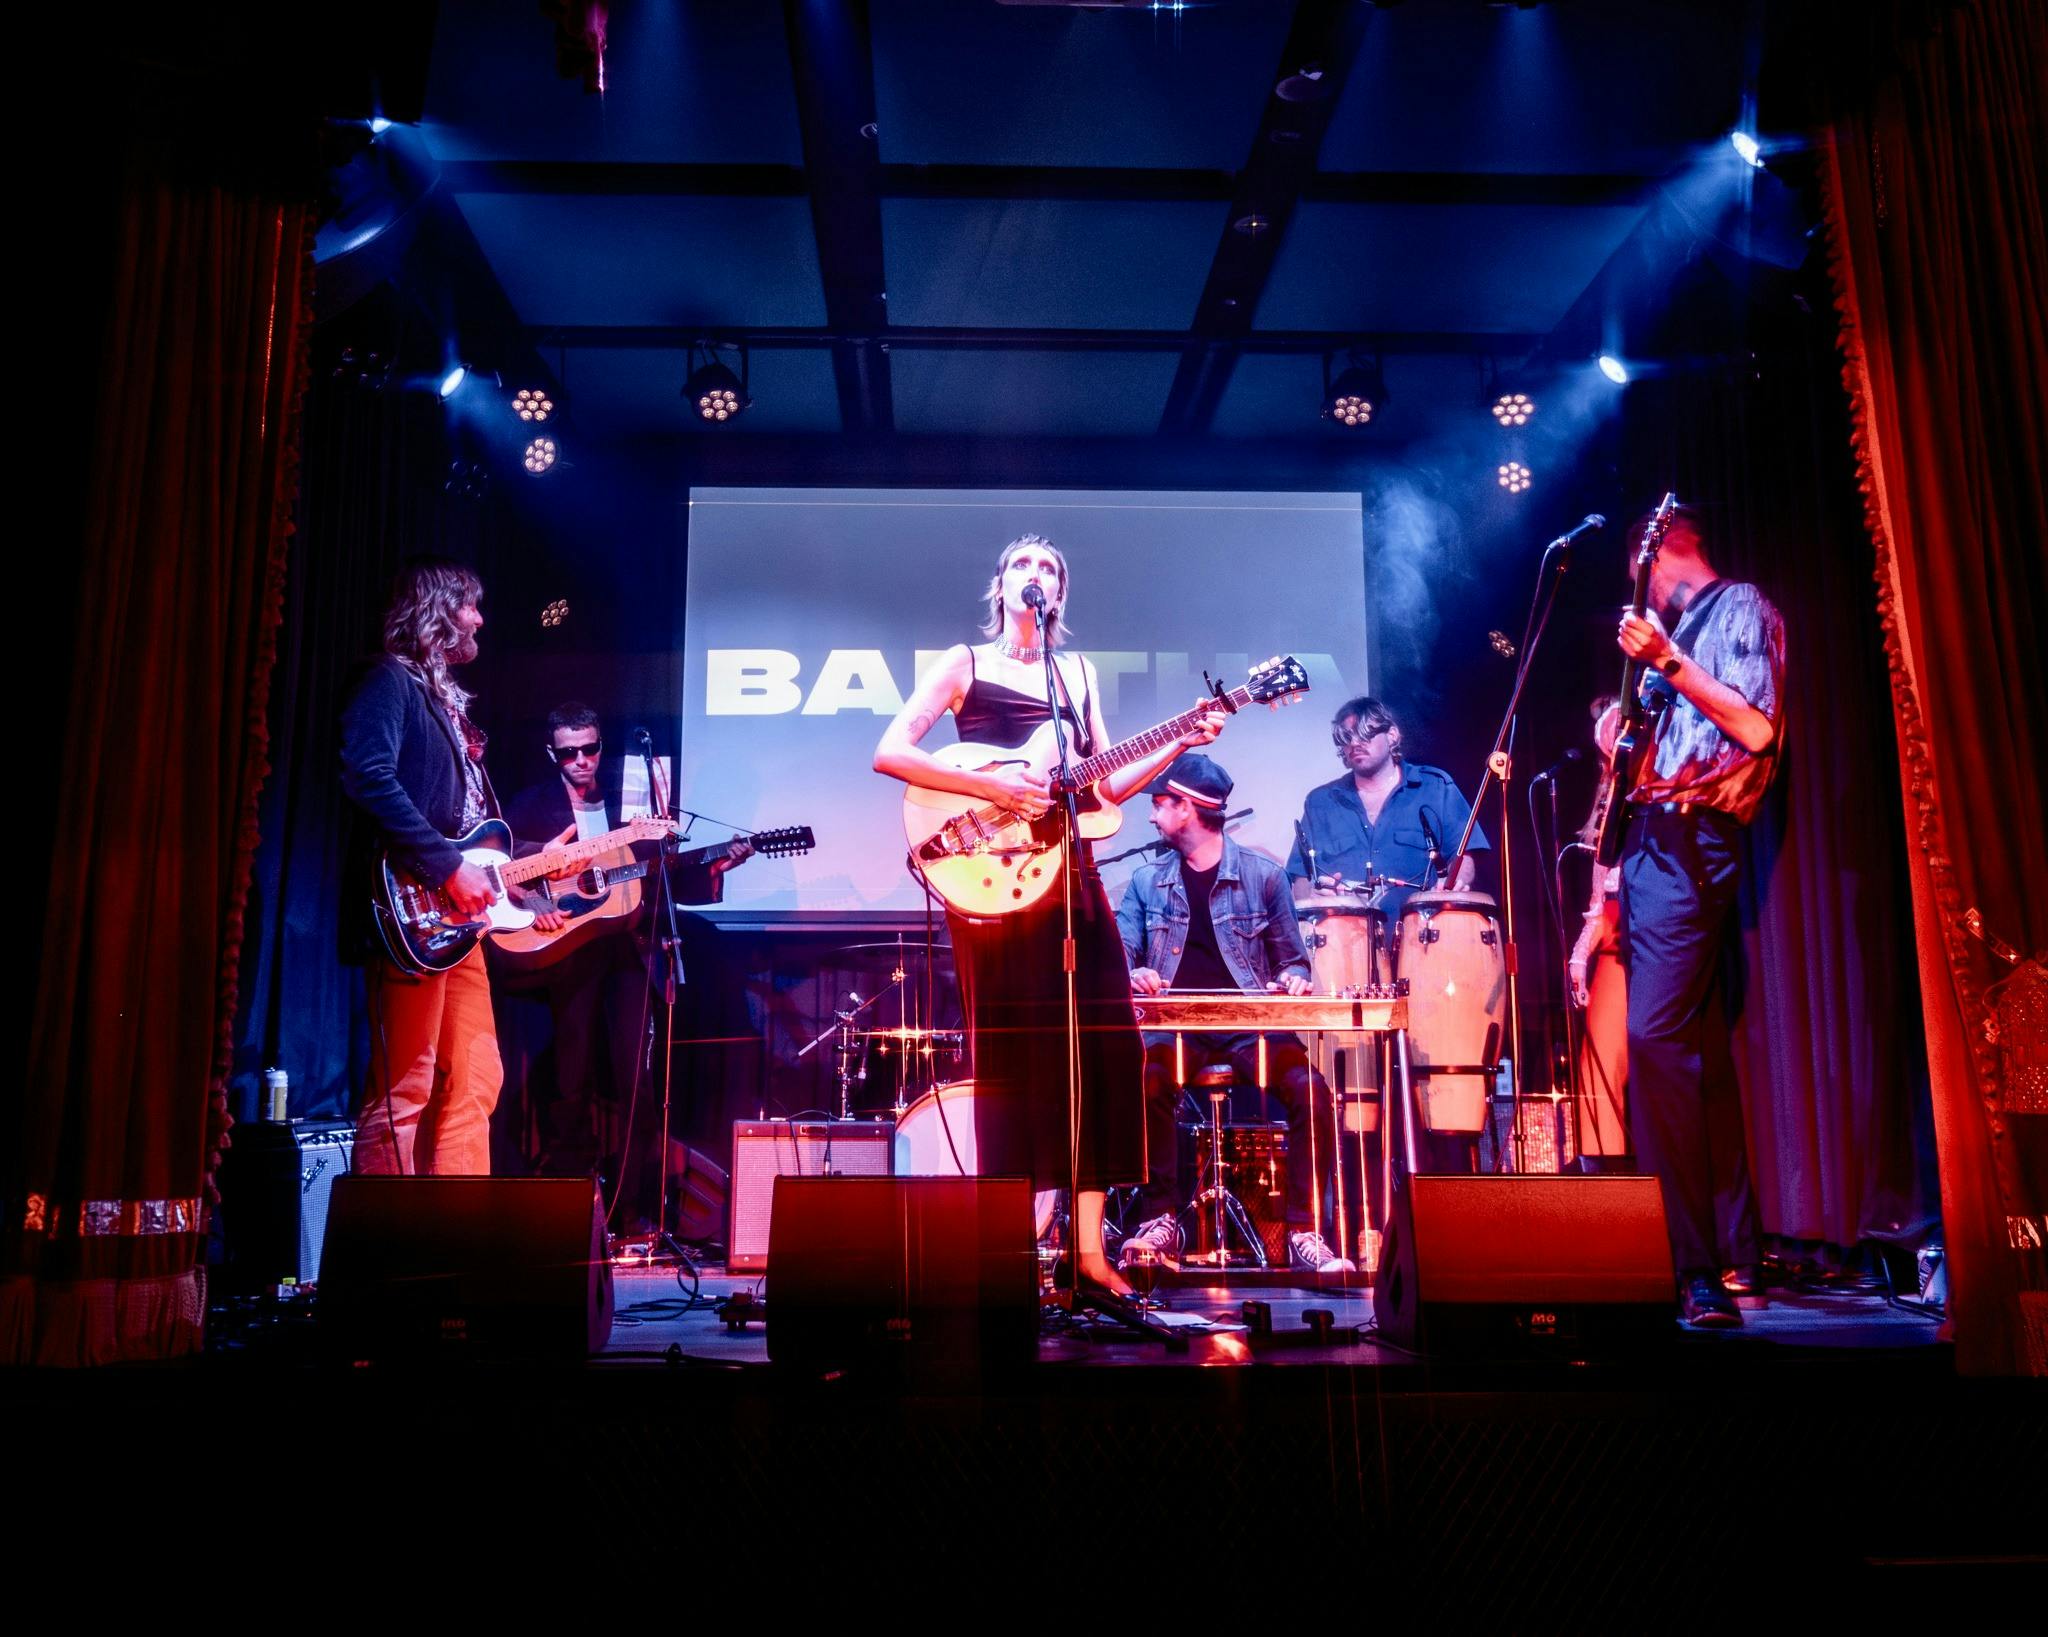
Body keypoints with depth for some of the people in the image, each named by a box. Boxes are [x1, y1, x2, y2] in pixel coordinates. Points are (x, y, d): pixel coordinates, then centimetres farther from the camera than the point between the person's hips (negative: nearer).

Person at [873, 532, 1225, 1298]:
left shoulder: (1078, 672, 18)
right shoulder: (965, 662, 4)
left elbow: (1104, 785, 14)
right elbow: (889, 753, -8)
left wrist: (1180, 744, 2)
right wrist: (990, 786, -18)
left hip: (1069, 871, 5)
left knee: (1101, 1046, -1)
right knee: (1012, 1052, -5)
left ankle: (1088, 1244, 6)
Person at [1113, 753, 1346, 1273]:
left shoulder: (1264, 877, 10)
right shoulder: (1146, 882, 15)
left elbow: (1292, 960, 14)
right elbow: (1119, 956, 10)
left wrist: (1291, 981, -10)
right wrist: (1132, 975, -14)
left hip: (1251, 1022, -1)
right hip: (1175, 1024, 1)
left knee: (1310, 1090, -29)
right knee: (1145, 1083, -33)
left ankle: (1303, 1230, -16)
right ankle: (1160, 1220, -18)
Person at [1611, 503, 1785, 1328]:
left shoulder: (1740, 608, 0)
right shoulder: (1680, 628, 24)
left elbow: (1758, 729, -14)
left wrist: (1666, 662, -16)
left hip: (1691, 841, -9)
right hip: (1655, 839, 9)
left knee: (1656, 1035, -19)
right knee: (1699, 1046, 9)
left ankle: (1691, 1268, -18)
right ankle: (1735, 1256, 16)